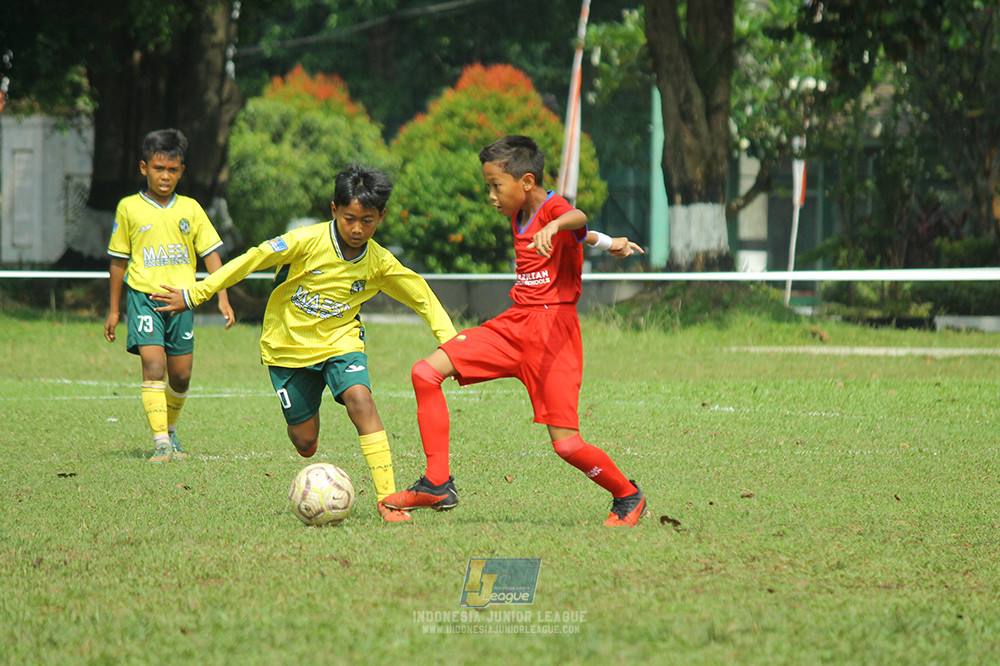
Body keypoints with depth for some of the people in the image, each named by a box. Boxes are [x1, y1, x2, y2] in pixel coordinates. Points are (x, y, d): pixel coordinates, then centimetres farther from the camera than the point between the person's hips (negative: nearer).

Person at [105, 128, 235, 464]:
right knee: (153, 367, -17)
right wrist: (114, 309, 11)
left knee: (181, 375, 6)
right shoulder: (129, 208, 2)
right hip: (144, 295, -3)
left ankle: (171, 431, 31)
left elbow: (210, 253, 8)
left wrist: (222, 298, -2)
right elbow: (119, 260, 9)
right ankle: (160, 442, -19)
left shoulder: (190, 209, 6)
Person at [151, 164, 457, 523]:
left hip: (340, 341, 1)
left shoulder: (380, 263, -9)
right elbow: (253, 260, -14)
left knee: (360, 399, -27)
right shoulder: (308, 241, -19)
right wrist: (194, 295, -13)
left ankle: (387, 499, -27)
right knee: (304, 440, -1)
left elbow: (423, 297, 4)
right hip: (288, 344, -1)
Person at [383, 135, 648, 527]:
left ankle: (628, 497, 16)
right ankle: (437, 486, -4)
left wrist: (552, 227, -61)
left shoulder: (554, 210, -12)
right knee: (426, 373, -6)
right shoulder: (517, 217, 15)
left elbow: (577, 219, -39)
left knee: (566, 444, -12)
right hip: (514, 325, 8)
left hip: (553, 328, -8)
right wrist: (607, 243, 20)